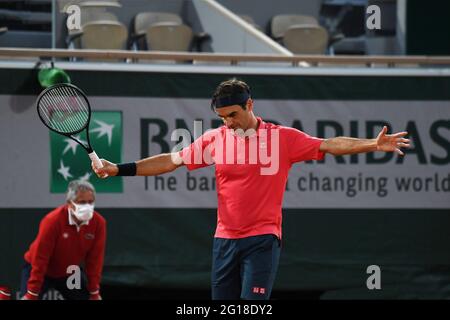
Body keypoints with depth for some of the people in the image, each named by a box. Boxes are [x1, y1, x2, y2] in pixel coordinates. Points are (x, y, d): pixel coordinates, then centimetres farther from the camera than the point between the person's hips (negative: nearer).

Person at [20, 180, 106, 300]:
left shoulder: (98, 223, -19)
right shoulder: (53, 220, -32)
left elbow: (94, 259, -10)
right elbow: (39, 258, -28)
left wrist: (94, 292, -8)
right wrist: (32, 294, -26)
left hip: (69, 273, 5)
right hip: (40, 270, -5)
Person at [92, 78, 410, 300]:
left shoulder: (283, 137, -3)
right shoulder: (215, 139, 5)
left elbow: (330, 145, -7)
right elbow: (170, 161, 7)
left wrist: (373, 144, -21)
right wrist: (120, 169, 1)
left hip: (263, 239, -4)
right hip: (225, 239, 4)